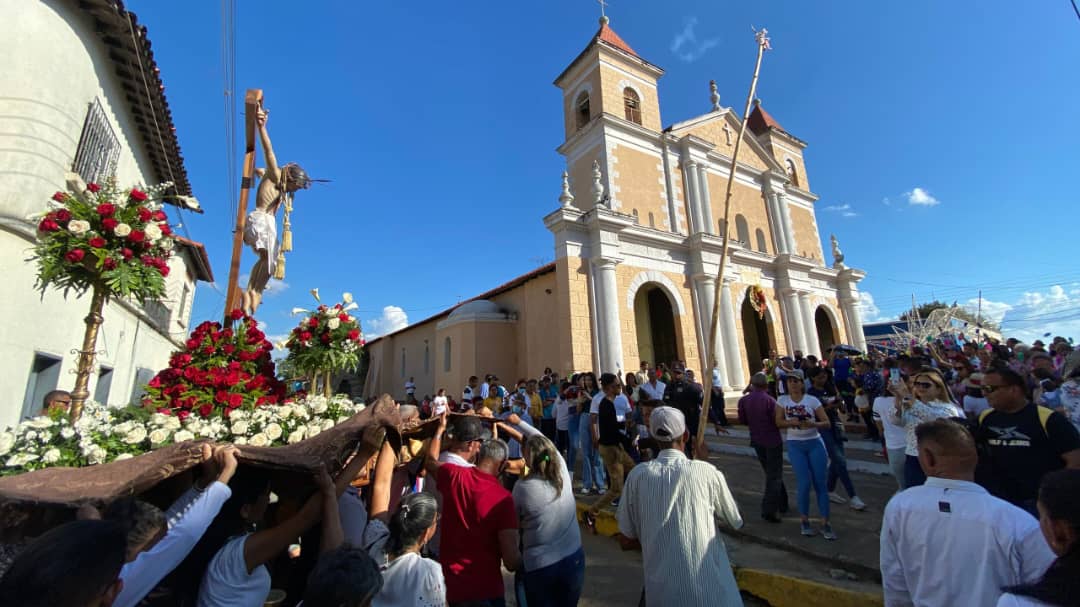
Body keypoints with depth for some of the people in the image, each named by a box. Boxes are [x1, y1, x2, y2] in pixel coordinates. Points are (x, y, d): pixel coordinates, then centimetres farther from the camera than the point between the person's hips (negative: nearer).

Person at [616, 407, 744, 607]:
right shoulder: (707, 472, -11)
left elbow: (627, 538, 2)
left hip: (661, 591, 1)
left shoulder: (638, 475, -7)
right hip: (709, 589, 0)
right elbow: (735, 522, 8)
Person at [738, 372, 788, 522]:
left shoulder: (743, 400, -4)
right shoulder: (770, 400, -18)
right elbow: (777, 421, -17)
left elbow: (742, 420, 1)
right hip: (772, 441, -5)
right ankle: (769, 510, -1)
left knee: (771, 473, 21)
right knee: (774, 476, 3)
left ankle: (782, 504, 32)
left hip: (757, 441, 5)